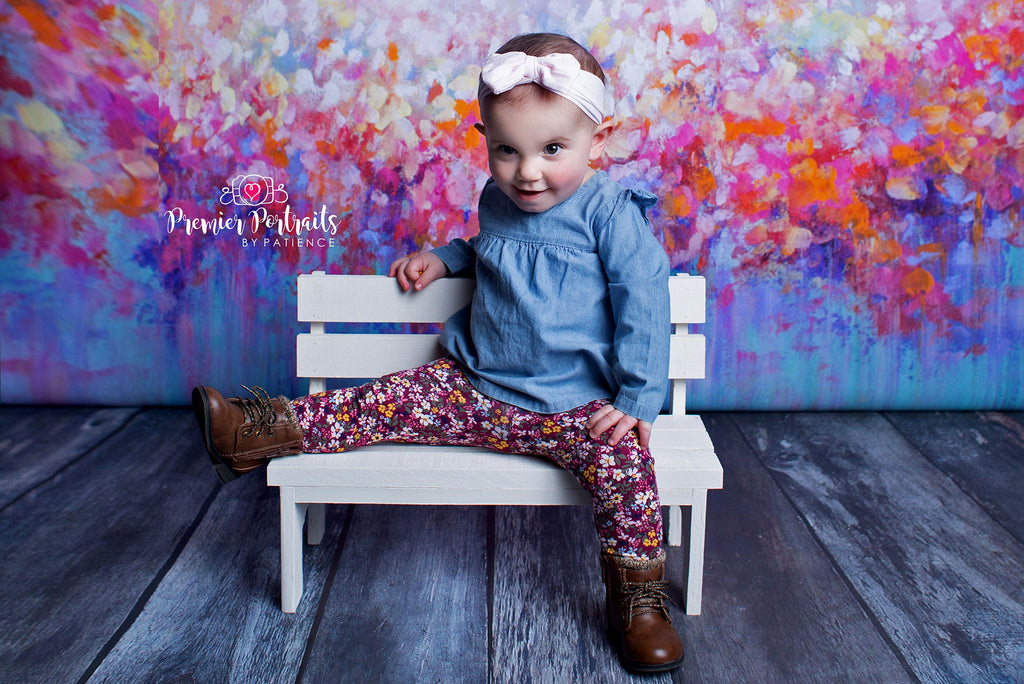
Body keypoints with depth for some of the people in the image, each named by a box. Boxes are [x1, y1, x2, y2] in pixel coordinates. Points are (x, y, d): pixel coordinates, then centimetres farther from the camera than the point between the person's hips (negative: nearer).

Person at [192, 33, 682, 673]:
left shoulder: (610, 211, -12)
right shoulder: (498, 200, 7)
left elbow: (644, 302, -13)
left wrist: (639, 400, -17)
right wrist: (444, 256, 13)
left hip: (576, 404, -5)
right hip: (478, 387, 5)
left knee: (621, 456, -29)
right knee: (389, 403, -4)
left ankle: (639, 599, -12)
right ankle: (264, 431, 3)